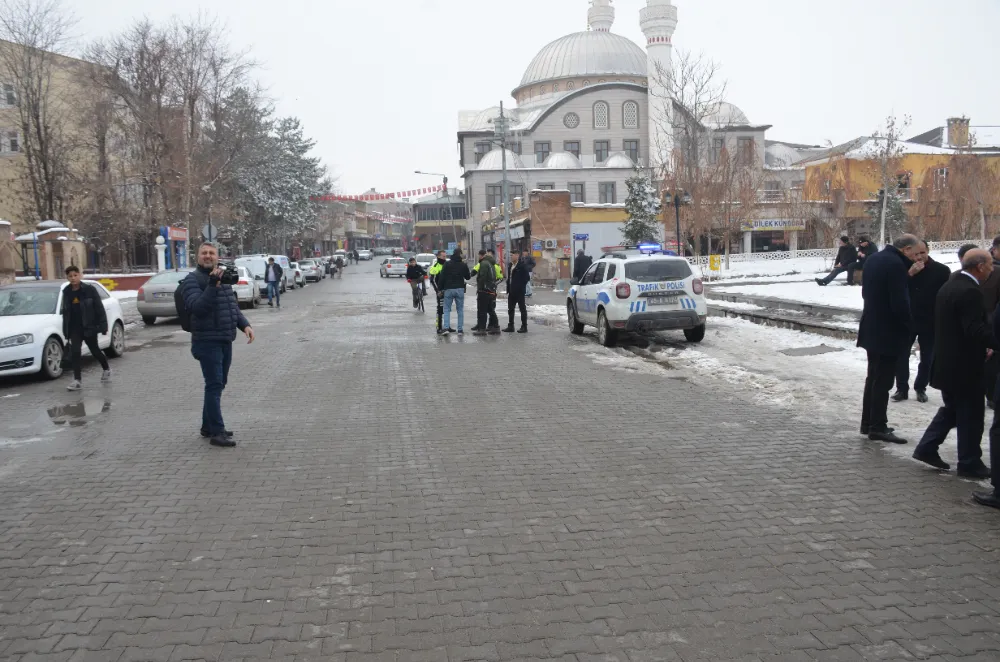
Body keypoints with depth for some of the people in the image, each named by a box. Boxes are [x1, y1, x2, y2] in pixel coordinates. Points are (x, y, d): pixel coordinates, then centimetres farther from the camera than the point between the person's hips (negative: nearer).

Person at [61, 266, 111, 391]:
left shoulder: (89, 289, -9)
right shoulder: (67, 292, 5)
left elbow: (99, 308, -9)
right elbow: (65, 311, 12)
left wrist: (103, 325, -13)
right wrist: (66, 330, 11)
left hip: (89, 326, -3)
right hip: (75, 328, 4)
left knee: (94, 350, 11)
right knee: (75, 352, -6)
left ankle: (106, 369, 36)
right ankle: (77, 380, -5)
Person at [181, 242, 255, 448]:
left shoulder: (223, 279, 16)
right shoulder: (191, 280, -7)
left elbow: (234, 306, 22)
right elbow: (197, 306, -23)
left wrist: (244, 324, 6)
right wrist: (213, 285, -31)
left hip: (226, 341, 8)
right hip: (207, 342, -8)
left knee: (219, 384, 14)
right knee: (214, 385, -10)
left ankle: (208, 426, 26)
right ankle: (217, 432, -7)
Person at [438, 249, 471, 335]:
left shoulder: (447, 264, -1)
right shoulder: (463, 265, 2)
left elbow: (442, 277, -4)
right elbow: (468, 277, 11)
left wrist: (440, 288, 1)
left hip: (448, 289, -1)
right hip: (460, 289, 1)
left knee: (447, 309, 5)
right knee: (460, 309, 8)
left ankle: (446, 328, -9)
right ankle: (460, 329, 5)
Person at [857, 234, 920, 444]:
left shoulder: (873, 259, 9)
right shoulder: (896, 264, -20)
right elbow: (900, 303, -22)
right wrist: (910, 328, -8)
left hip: (871, 328, 9)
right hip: (888, 331, -9)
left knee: (873, 377, 17)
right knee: (883, 381, -2)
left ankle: (868, 422, 24)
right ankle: (878, 427, 4)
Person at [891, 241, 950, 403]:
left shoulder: (941, 270, -6)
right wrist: (910, 274, -24)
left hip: (931, 322, -1)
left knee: (927, 359, 9)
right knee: (901, 356, 2)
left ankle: (920, 388, 24)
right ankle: (902, 389, 13)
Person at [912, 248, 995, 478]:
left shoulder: (949, 286, 11)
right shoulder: (970, 291, -20)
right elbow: (975, 330, -27)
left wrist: (982, 346, 18)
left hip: (947, 361, 9)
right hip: (964, 365, -9)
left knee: (952, 408, 20)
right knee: (971, 414, 3)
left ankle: (926, 448, 18)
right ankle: (970, 463, 13)